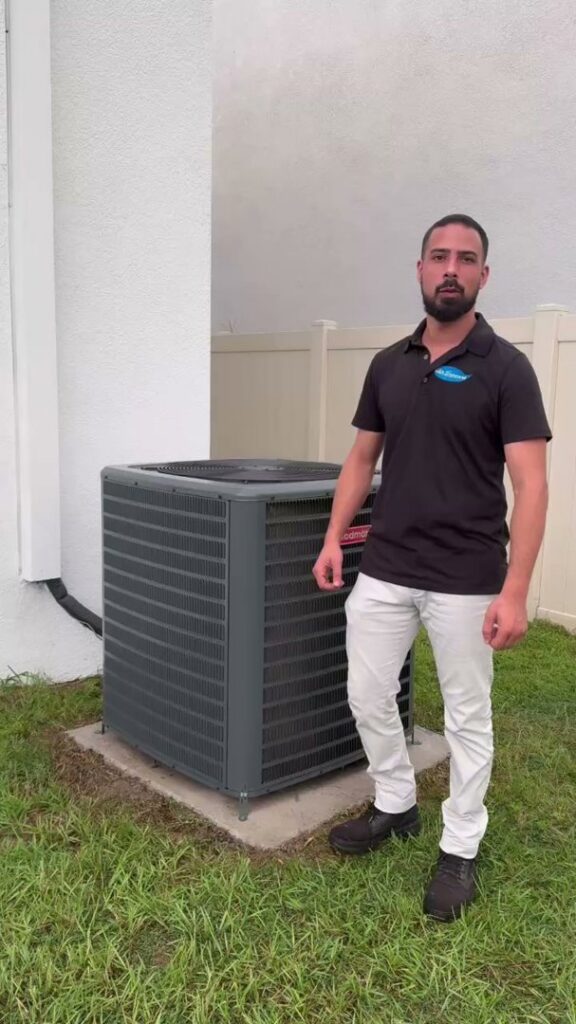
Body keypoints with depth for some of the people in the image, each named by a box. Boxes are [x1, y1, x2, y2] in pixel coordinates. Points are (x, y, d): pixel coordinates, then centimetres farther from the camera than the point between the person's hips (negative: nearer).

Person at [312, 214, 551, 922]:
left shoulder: (505, 368, -10)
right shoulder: (388, 365, 7)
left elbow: (529, 486, -14)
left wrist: (515, 591, -21)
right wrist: (334, 538, 2)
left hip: (467, 582, -5)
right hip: (384, 571, 5)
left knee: (466, 717, 10)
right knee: (367, 697, 14)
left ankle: (460, 848, 29)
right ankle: (395, 805, 38)